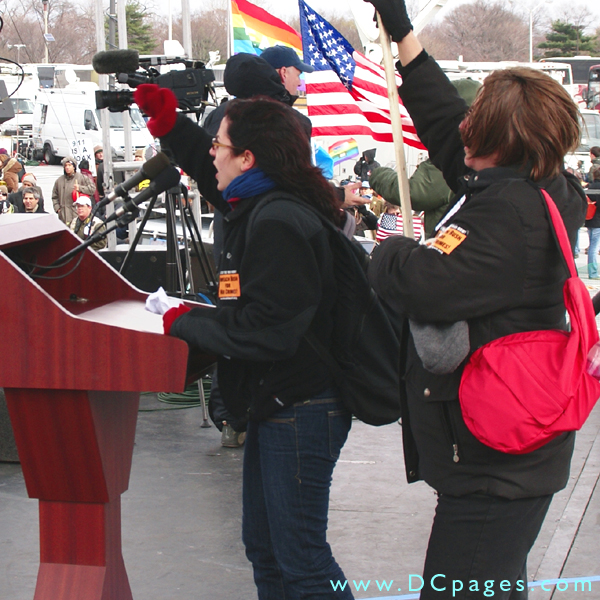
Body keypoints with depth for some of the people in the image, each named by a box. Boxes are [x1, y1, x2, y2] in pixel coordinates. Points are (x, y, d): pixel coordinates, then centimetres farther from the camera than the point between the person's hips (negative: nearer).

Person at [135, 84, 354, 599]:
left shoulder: (278, 223, -22)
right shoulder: (257, 207, 8)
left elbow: (264, 329, -28)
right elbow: (208, 171, 30)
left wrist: (185, 321, -17)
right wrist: (167, 121, 22)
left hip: (300, 411, -11)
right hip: (273, 404, 11)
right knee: (264, 546, 20)